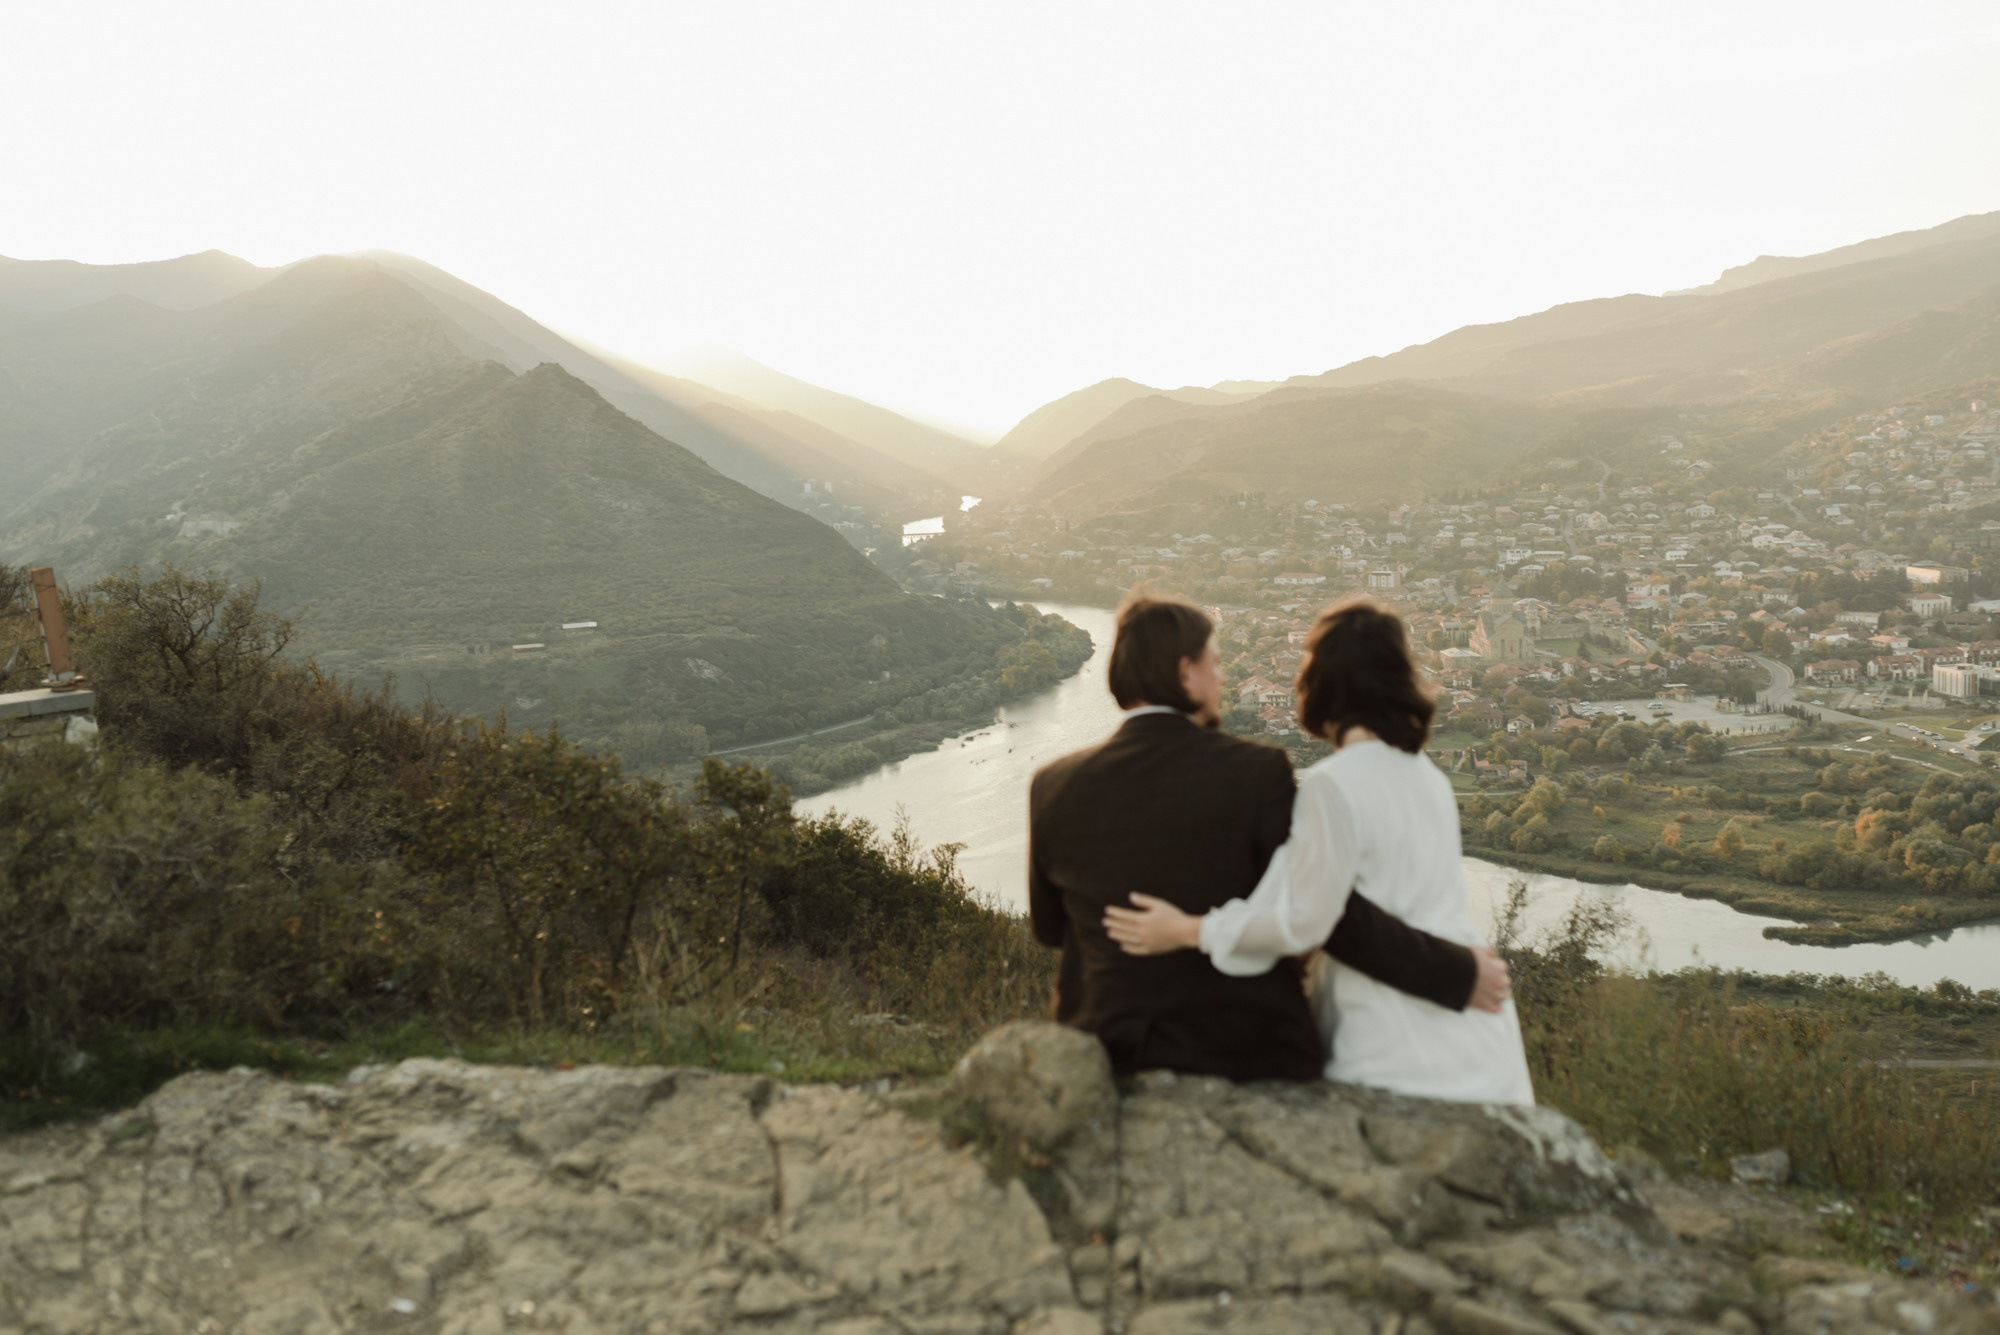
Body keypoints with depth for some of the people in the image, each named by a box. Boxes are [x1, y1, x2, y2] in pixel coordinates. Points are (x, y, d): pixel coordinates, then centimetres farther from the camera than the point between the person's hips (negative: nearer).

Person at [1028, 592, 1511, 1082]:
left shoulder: (1055, 787, -5)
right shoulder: (1254, 773, -15)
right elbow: (1330, 916, -17)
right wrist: (1458, 974, -7)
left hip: (1111, 1059, 2)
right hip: (1248, 1057, -2)